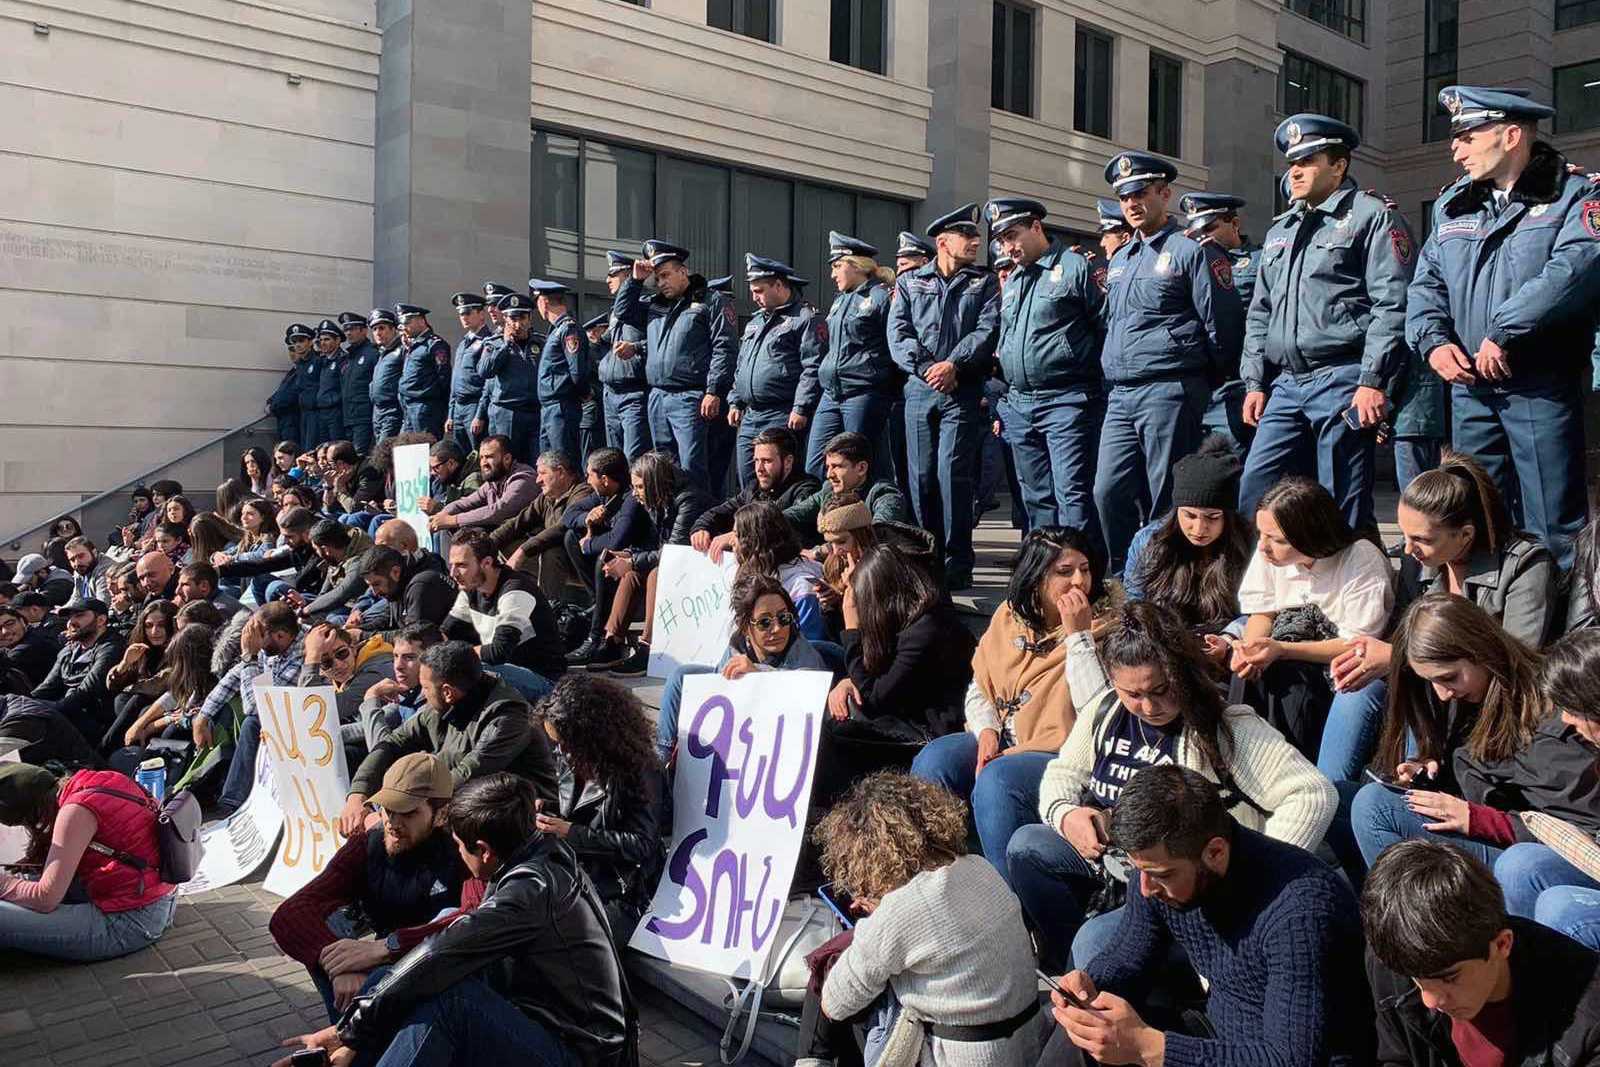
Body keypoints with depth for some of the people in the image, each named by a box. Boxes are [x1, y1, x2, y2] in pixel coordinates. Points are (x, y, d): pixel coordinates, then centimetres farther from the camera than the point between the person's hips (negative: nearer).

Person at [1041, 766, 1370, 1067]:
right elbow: (1125, 958, 6)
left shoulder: (1297, 910, -32)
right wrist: (1088, 984, -18)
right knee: (1082, 1029, -7)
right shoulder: (1159, 867, -10)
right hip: (1218, 1036, 7)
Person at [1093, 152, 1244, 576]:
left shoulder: (1192, 250, -2)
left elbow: (1222, 322, -5)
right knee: (1109, 491, 2)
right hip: (1120, 395, 7)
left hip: (1169, 393, -7)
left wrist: (1210, 379, 2)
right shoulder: (1119, 259, 21)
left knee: (1166, 500, -3)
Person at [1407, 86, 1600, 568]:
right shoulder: (1453, 203, 15)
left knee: (1553, 528, -3)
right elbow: (1426, 284, 14)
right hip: (1470, 387, 5)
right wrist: (1434, 341, -4)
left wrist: (1504, 332, -22)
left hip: (1541, 389, -5)